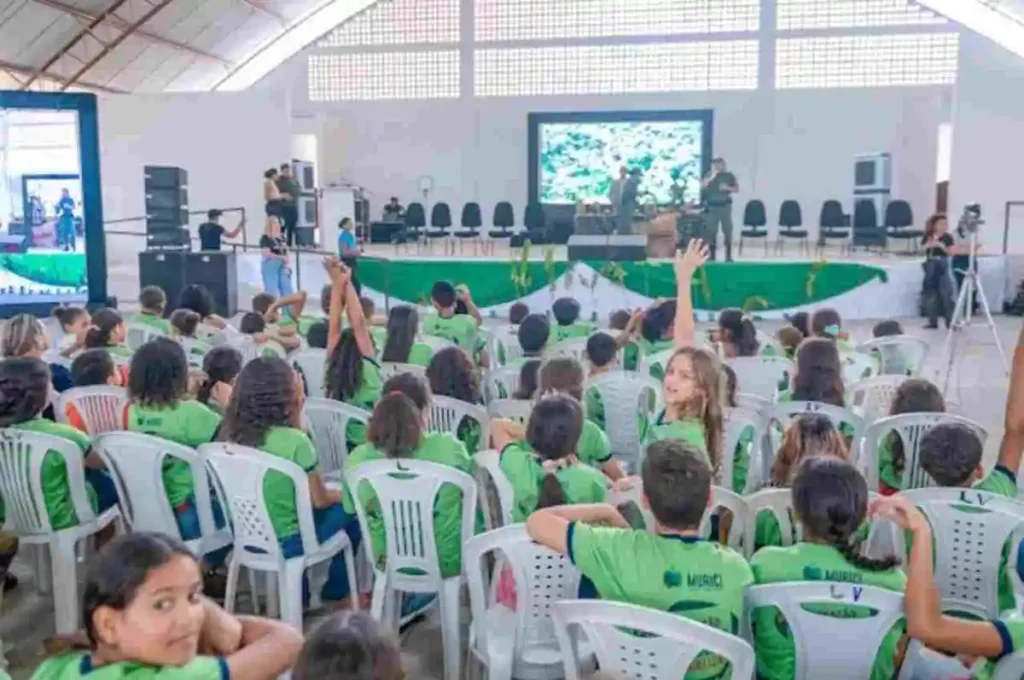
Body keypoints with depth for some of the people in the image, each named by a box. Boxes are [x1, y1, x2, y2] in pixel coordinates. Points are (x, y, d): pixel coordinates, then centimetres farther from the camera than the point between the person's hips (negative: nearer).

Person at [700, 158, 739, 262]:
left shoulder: (729, 176, 4)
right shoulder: (709, 175, 5)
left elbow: (737, 188, 7)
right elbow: (702, 186, -9)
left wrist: (728, 188, -11)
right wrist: (712, 177, -17)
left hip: (725, 206, 0)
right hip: (712, 207, 0)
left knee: (727, 230, -2)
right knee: (711, 230, 0)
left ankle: (728, 255, 3)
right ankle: (712, 254, 7)